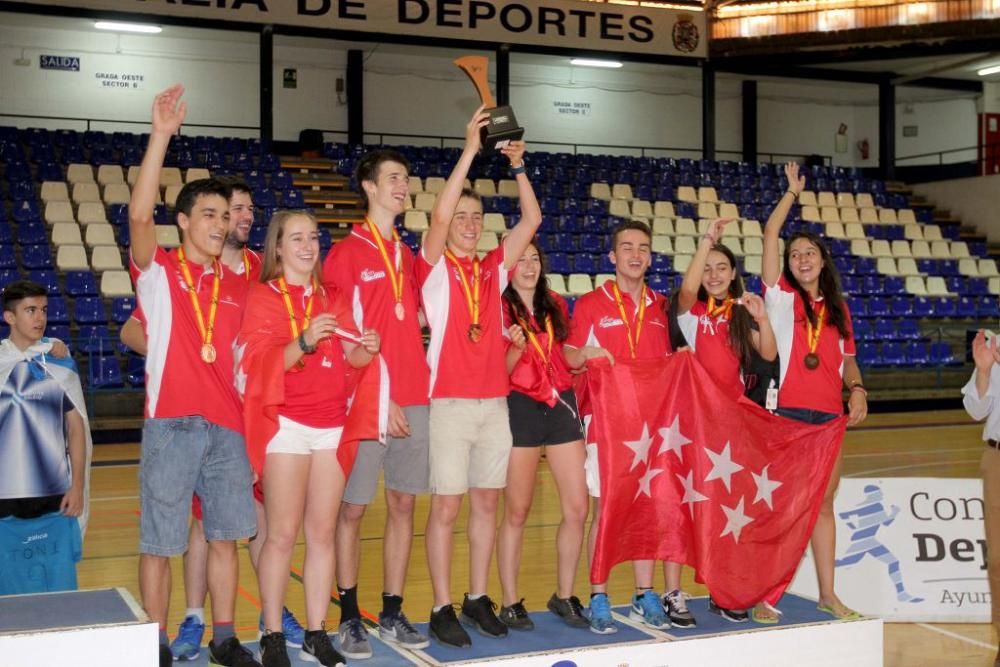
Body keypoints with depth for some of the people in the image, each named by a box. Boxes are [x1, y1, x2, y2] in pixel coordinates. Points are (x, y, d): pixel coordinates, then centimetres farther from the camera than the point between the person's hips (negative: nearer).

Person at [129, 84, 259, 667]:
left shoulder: (239, 288, 13)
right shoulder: (158, 271, 1)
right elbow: (140, 213, -18)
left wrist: (252, 427, 8)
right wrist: (162, 135, -23)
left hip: (228, 426, 4)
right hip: (172, 423, -4)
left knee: (226, 536, 10)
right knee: (160, 543, 3)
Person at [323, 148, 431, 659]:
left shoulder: (407, 255, 14)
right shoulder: (346, 253, -4)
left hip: (413, 397, 6)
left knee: (403, 504, 9)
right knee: (352, 507, 1)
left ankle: (393, 614, 19)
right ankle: (349, 618, 13)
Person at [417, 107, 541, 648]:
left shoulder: (493, 268, 12)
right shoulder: (434, 266, -1)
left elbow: (531, 219, 6)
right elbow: (439, 215, -17)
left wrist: (517, 166, -4)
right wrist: (470, 150, -18)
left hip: (495, 401, 5)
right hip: (450, 402, -5)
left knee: (486, 503, 9)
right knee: (446, 506, -2)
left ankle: (478, 598, 20)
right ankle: (442, 608, 5)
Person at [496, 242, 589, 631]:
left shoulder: (555, 305, 11)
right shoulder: (500, 309, -5)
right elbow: (499, 372, -7)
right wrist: (517, 347, -24)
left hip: (561, 405, 5)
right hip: (521, 408, -5)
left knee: (577, 508, 3)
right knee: (517, 511, 1)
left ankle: (564, 596, 17)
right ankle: (510, 602, 12)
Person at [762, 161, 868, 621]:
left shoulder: (837, 309, 15)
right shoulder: (780, 295, 3)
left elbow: (847, 358, 18)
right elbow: (770, 234, -4)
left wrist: (857, 388, -1)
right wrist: (793, 192, 1)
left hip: (829, 414, 4)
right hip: (786, 411, -4)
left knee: (824, 502, 9)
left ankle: (828, 594, 16)